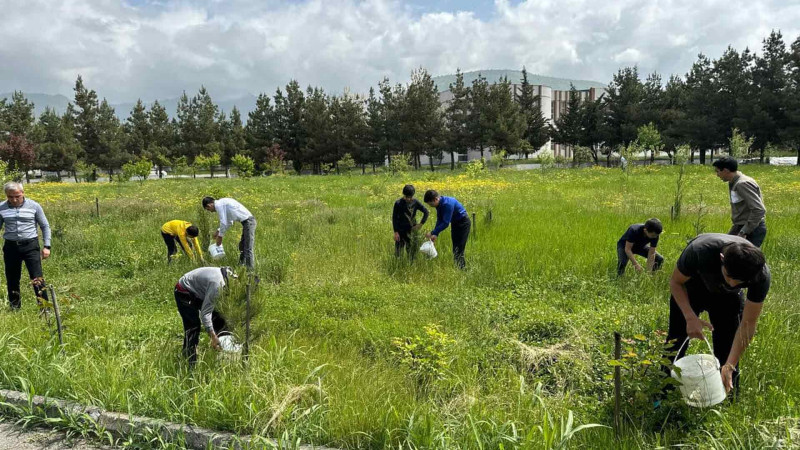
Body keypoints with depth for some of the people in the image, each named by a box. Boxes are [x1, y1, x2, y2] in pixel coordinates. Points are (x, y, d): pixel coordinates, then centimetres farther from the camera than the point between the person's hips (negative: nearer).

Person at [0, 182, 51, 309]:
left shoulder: (34, 206, -1)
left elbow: (45, 226, 6)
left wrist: (47, 246, 0)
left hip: (30, 245, -2)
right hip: (10, 246, 3)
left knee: (37, 278, -8)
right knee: (12, 280, 11)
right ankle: (14, 308, 25)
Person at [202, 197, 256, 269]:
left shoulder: (219, 205, -10)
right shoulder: (223, 203, 20)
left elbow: (224, 223, -12)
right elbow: (229, 222, 26)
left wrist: (220, 236, 1)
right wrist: (218, 231, 23)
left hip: (248, 222, -10)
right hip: (248, 221, 10)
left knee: (248, 248, -9)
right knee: (242, 246, 19)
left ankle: (250, 268, -7)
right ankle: (241, 265, 27)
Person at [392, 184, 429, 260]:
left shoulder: (415, 202, -4)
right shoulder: (398, 203, -11)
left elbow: (426, 212, 3)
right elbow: (394, 218, -6)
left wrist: (421, 224, -5)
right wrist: (396, 232, -10)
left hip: (412, 230, 2)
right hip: (401, 231, -2)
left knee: (412, 251, 5)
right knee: (398, 251, 2)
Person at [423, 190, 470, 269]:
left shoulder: (448, 204, -32)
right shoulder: (439, 205, -4)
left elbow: (445, 223, -32)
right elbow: (439, 220, 4)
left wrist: (432, 233, -30)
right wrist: (435, 234, -6)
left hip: (463, 223, -9)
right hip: (455, 223, 9)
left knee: (459, 250, -10)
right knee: (455, 249, 11)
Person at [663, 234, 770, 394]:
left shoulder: (761, 275, -34)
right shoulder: (699, 250, -42)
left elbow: (747, 325, -26)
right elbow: (676, 282, -22)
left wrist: (729, 366, -30)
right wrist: (691, 318, -36)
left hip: (728, 298, 1)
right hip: (689, 290, -1)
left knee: (727, 351, -3)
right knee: (676, 342, 4)